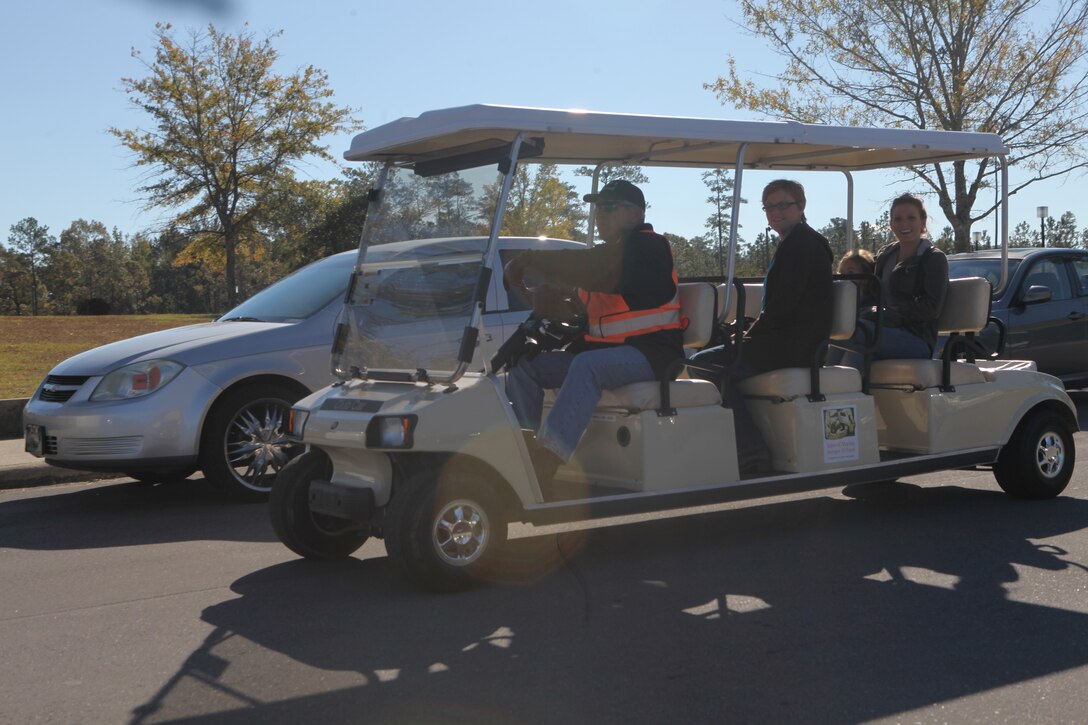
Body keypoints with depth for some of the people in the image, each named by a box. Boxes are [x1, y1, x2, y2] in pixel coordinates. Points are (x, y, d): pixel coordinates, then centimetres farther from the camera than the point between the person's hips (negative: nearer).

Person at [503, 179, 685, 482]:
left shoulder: (648, 247, -7)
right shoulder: (604, 253, 22)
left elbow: (595, 270, -24)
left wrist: (531, 259, -19)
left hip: (649, 353, -9)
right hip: (599, 349, 9)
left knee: (587, 366, -38)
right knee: (524, 364, -4)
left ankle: (546, 459, -47)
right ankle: (523, 444, -13)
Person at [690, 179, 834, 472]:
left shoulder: (800, 243, -11)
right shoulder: (804, 241, 22)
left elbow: (784, 304, -20)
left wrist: (750, 335, -8)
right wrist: (751, 332, 12)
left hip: (791, 346, -11)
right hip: (796, 344, 11)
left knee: (704, 364, -15)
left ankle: (751, 451, -17)